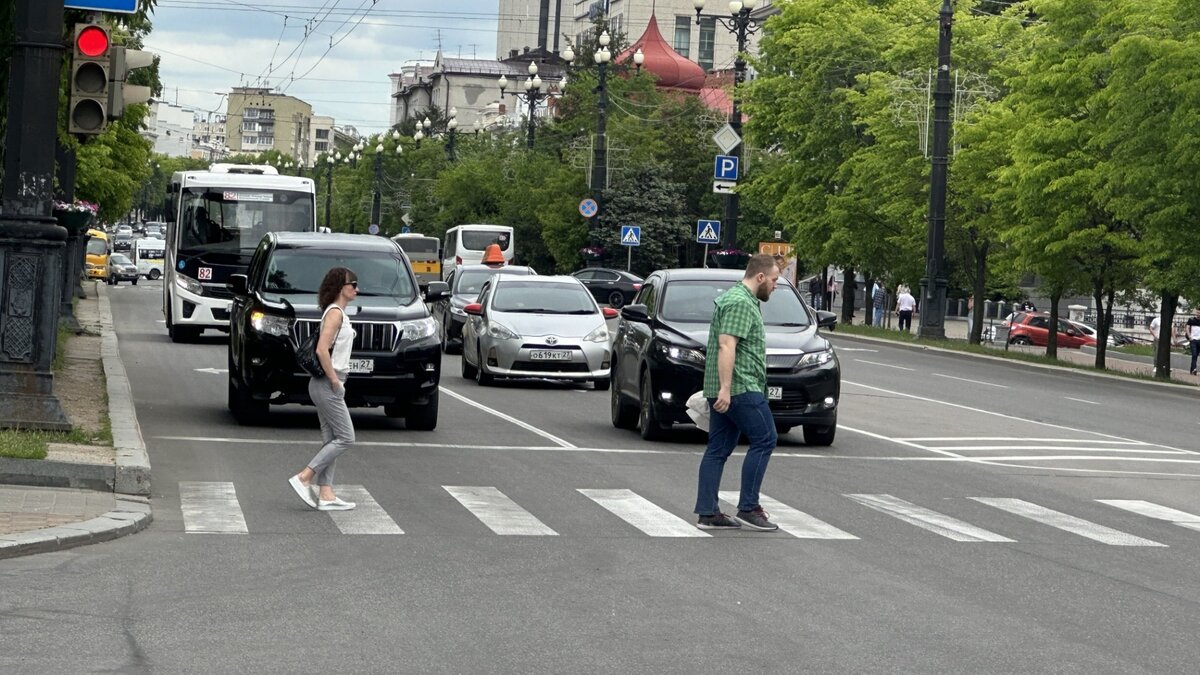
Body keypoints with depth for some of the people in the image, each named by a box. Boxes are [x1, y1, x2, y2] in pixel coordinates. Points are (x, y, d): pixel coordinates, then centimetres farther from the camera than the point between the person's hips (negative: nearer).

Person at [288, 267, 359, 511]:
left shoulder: (338, 312, 15)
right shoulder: (335, 312, -14)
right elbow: (322, 350, -24)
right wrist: (334, 380, -18)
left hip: (327, 384, 10)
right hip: (327, 384, -10)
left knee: (332, 439, 8)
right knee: (345, 438, -7)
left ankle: (325, 494, 7)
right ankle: (304, 478, -6)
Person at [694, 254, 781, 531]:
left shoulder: (734, 298, 21)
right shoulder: (741, 303, -13)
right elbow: (726, 346, -22)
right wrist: (725, 388, -26)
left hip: (724, 389, 11)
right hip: (740, 387, -11)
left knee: (718, 448, 7)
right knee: (764, 439, -5)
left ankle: (707, 513, 6)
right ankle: (748, 507, -5)